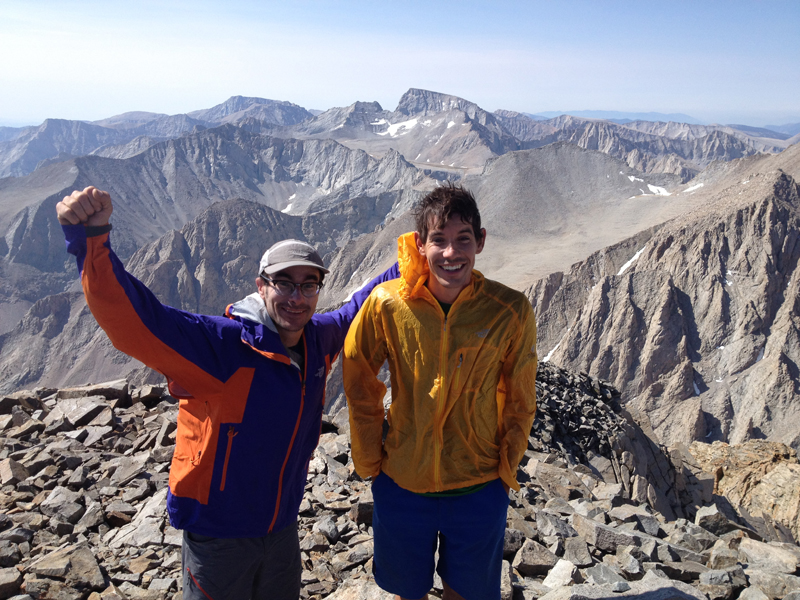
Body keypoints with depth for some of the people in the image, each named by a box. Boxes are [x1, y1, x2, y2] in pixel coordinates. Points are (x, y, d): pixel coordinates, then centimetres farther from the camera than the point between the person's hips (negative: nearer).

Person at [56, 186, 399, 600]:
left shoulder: (317, 340, -5)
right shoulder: (220, 346, -25)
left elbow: (354, 312, 15)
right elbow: (130, 318, -35)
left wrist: (407, 267, 11)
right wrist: (90, 237, -48)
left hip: (282, 528, 6)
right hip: (218, 535, -6)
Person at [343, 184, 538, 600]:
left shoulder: (511, 311, -16)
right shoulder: (387, 304, -16)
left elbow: (519, 402, -2)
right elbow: (361, 389, -2)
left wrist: (506, 470, 3)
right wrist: (369, 464, 2)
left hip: (479, 490, 0)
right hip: (400, 486, 1)